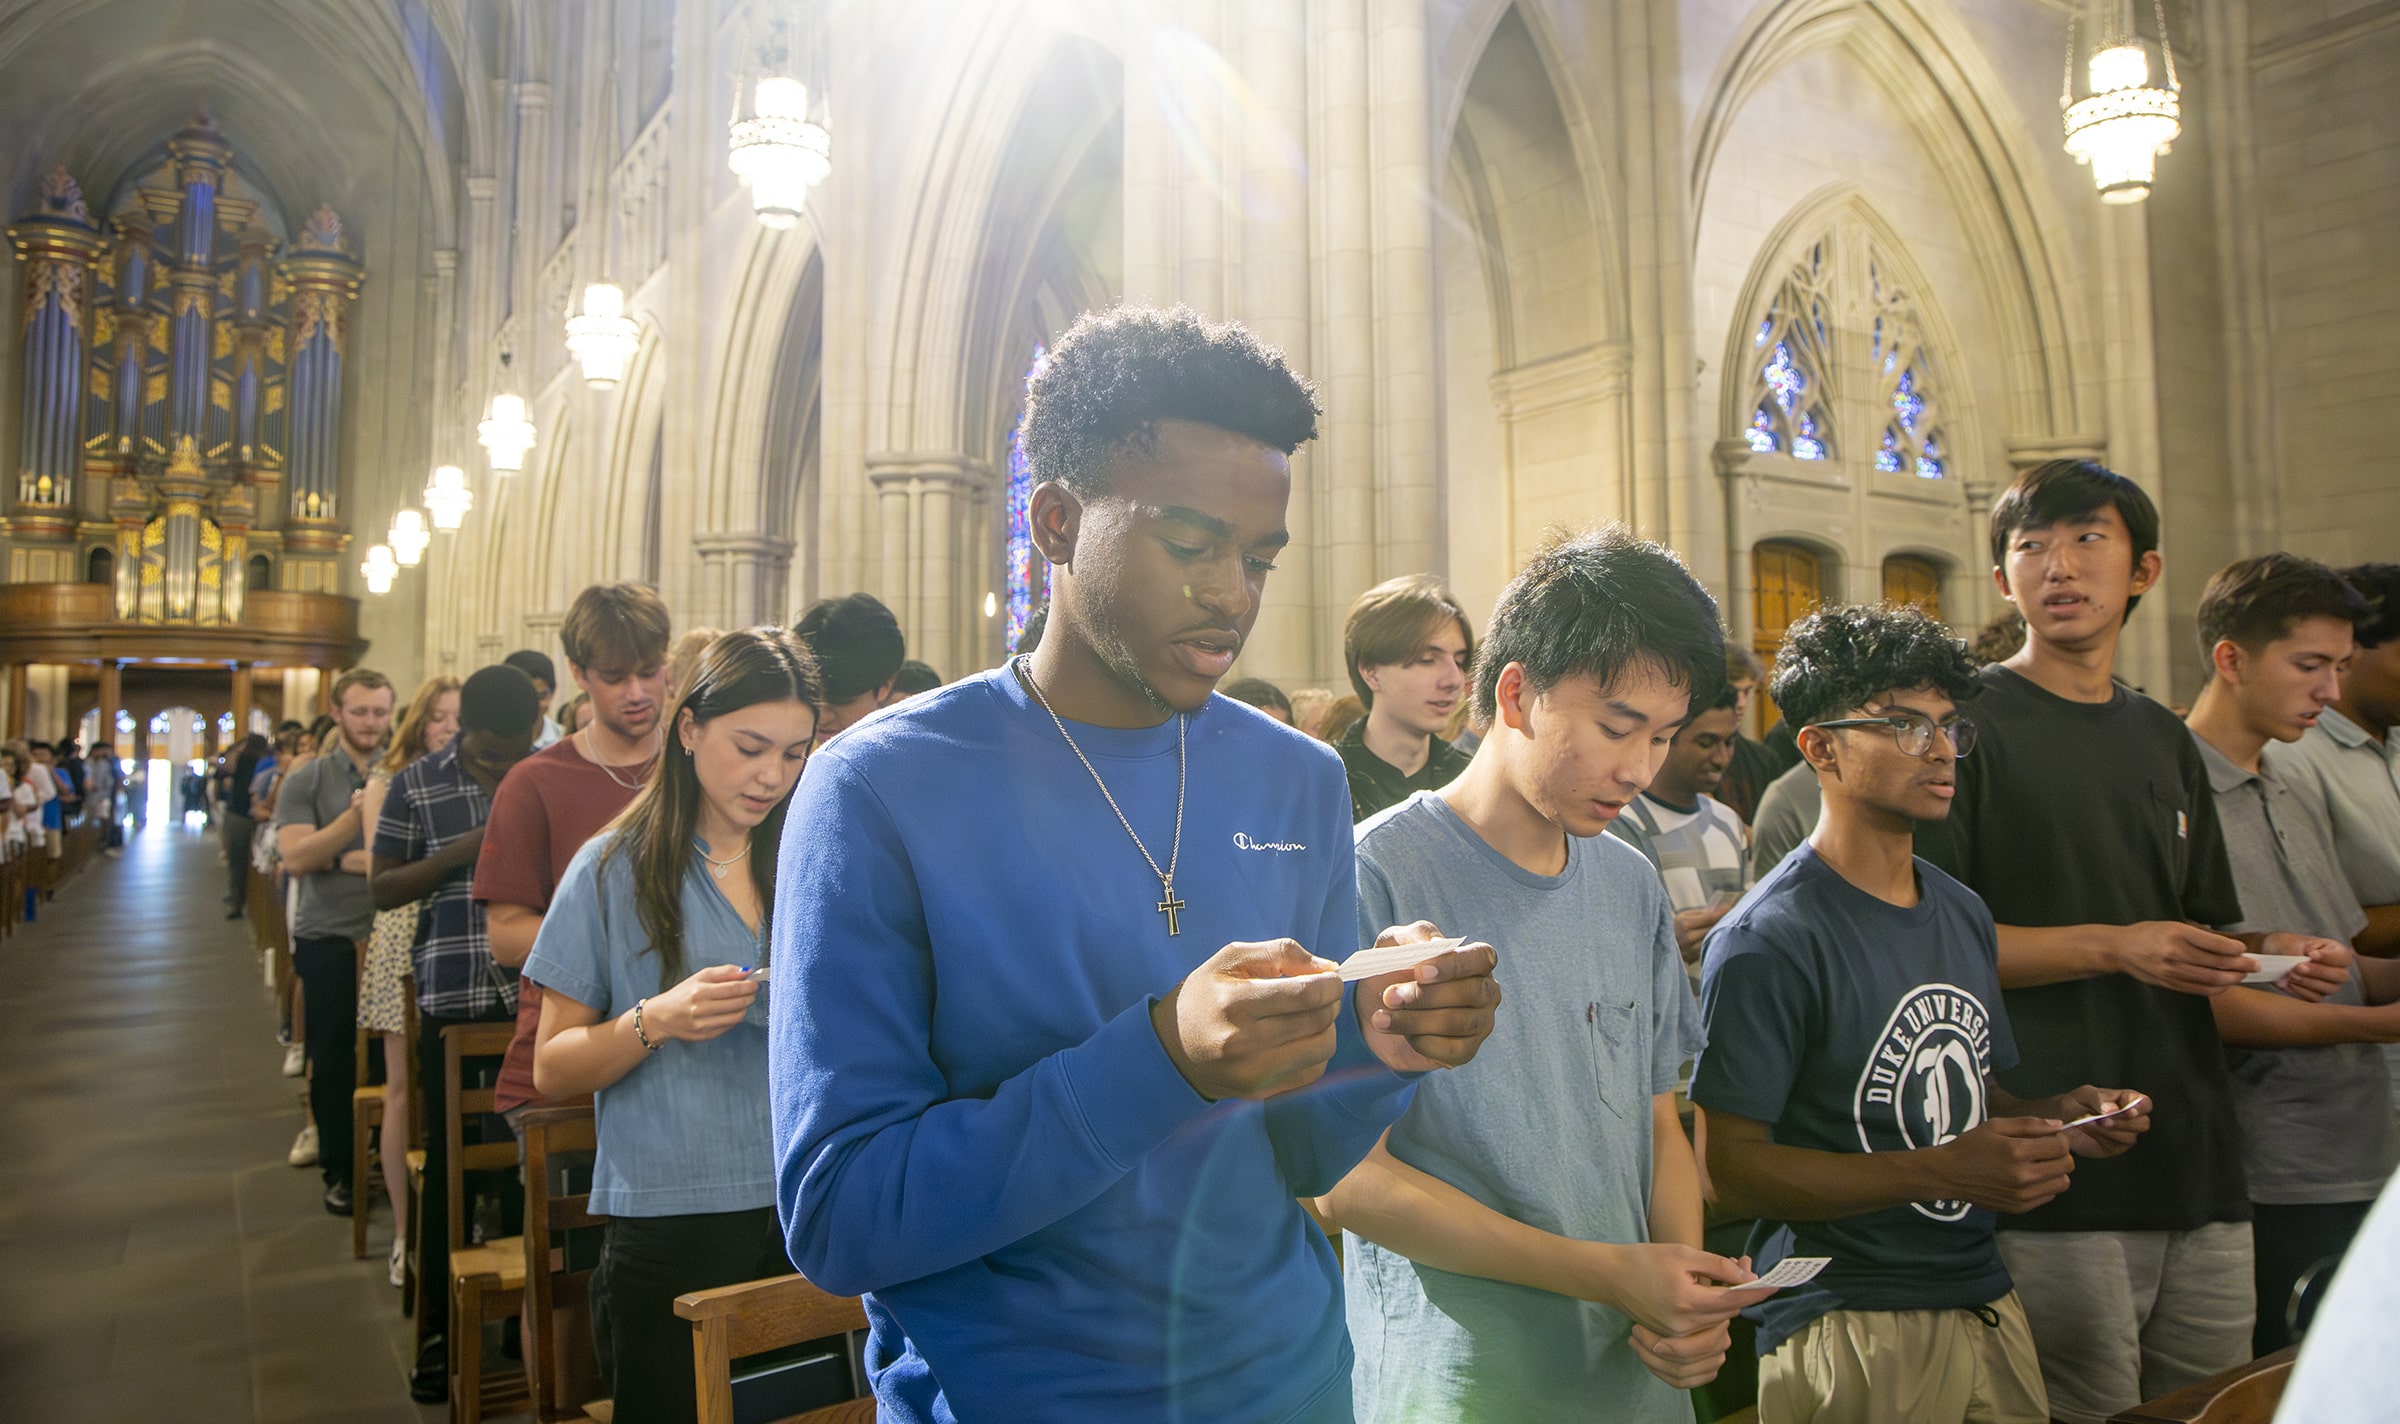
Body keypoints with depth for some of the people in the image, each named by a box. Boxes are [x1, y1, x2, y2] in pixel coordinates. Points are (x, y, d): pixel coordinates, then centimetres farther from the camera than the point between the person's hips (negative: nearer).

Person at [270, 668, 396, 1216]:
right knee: (333, 1061, 8)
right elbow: (297, 858, -10)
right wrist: (355, 815, -21)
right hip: (329, 939, 0)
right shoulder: (306, 781, 3)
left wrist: (346, 859, -14)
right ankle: (339, 1170, 21)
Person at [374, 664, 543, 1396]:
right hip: (452, 999, 0)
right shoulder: (416, 784, 3)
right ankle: (438, 1328, 21)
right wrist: (463, 852, -12)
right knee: (449, 1165, 7)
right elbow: (384, 887, 3)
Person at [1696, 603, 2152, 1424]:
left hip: (1986, 1302, 8)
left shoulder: (1965, 914, 9)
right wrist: (1942, 1173, -24)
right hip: (1850, 1333, -7)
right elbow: (1730, 1165, -21)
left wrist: (2054, 1118, -1)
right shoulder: (1768, 941, -18)